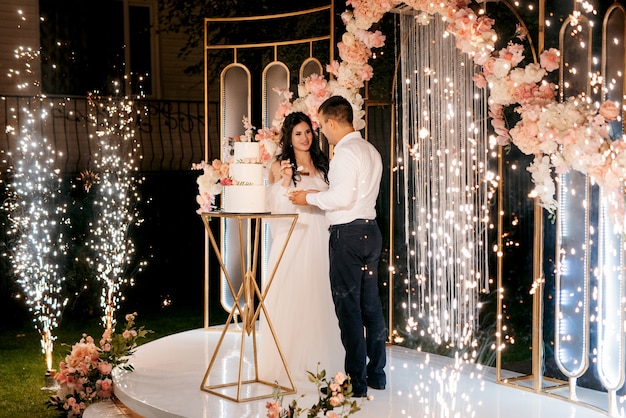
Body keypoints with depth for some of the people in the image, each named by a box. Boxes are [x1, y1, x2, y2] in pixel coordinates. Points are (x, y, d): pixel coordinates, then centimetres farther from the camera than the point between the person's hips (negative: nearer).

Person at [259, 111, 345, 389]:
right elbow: (275, 208, -5)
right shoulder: (278, 167, 3)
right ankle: (288, 364, 5)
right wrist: (285, 181, -16)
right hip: (291, 242, -3)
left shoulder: (323, 166, 13)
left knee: (318, 300, 4)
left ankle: (317, 363, 14)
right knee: (288, 300, -3)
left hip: (319, 241, 3)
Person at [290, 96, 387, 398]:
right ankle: (376, 373, 22)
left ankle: (356, 381, 1)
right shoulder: (370, 151, 16)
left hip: (348, 233, -9)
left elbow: (343, 197, -23)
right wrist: (324, 194, 19)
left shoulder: (345, 152, -14)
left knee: (348, 307, -4)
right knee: (371, 304, 13)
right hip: (370, 229, 9)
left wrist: (311, 198, -9)